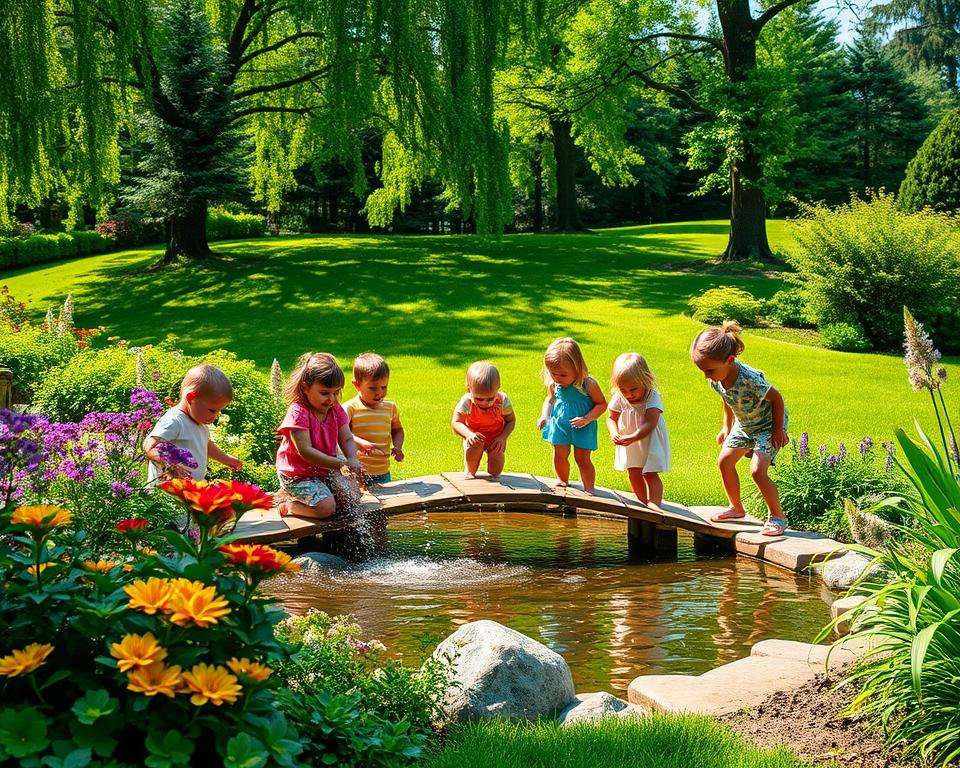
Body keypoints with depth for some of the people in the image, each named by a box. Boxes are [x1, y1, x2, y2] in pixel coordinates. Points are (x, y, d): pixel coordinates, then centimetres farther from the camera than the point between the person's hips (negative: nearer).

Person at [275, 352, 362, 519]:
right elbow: (306, 451, -27)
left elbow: (347, 440, 2)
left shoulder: (336, 410, 1)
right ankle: (288, 504, 2)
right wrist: (341, 464, -32)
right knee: (326, 508, -26)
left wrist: (352, 460, -23)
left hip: (325, 470, 8)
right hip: (298, 475, -8)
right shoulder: (298, 413, -22)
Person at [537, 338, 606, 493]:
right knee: (559, 456, 10)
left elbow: (602, 404, -12)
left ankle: (589, 488, 19)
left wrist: (586, 419, -24)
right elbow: (550, 399, 11)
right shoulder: (554, 384, -9)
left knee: (582, 459, 3)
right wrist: (544, 416, -6)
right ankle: (562, 481, 36)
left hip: (582, 428, -4)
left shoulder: (588, 384, -22)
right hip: (560, 424, 4)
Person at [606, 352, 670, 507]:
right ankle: (644, 502, 26)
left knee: (650, 474, -7)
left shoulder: (652, 398, -26)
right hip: (628, 442, 5)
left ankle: (655, 504, -5)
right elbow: (611, 418, -1)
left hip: (649, 441, -5)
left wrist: (632, 438, -48)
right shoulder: (619, 398, -13)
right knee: (633, 473, 11)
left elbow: (649, 424, -34)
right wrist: (614, 433, -24)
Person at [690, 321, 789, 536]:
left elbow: (776, 398, -23)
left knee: (757, 470, -19)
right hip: (743, 424, 8)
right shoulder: (716, 380, -15)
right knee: (725, 460, 6)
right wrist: (726, 427, 11)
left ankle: (777, 516, -1)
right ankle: (736, 508, 25)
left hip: (768, 423, -8)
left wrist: (778, 431, -17)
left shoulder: (750, 379, -38)